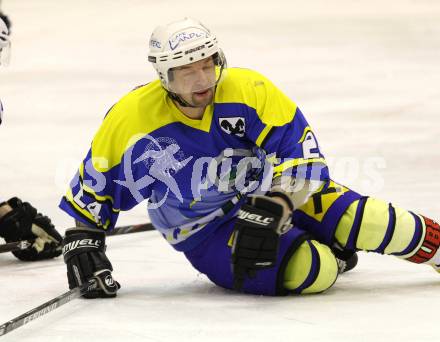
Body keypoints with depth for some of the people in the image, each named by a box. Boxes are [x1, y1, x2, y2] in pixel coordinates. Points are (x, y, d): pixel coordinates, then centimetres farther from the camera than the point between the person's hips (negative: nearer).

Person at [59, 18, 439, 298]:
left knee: (366, 221, -19)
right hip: (207, 232, -2)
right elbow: (94, 188, -4)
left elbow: (301, 154, -23)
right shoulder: (131, 120, -19)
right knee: (312, 272, -26)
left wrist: (271, 209, -36)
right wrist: (83, 242, -11)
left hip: (274, 192, 2)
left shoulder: (249, 90, -21)